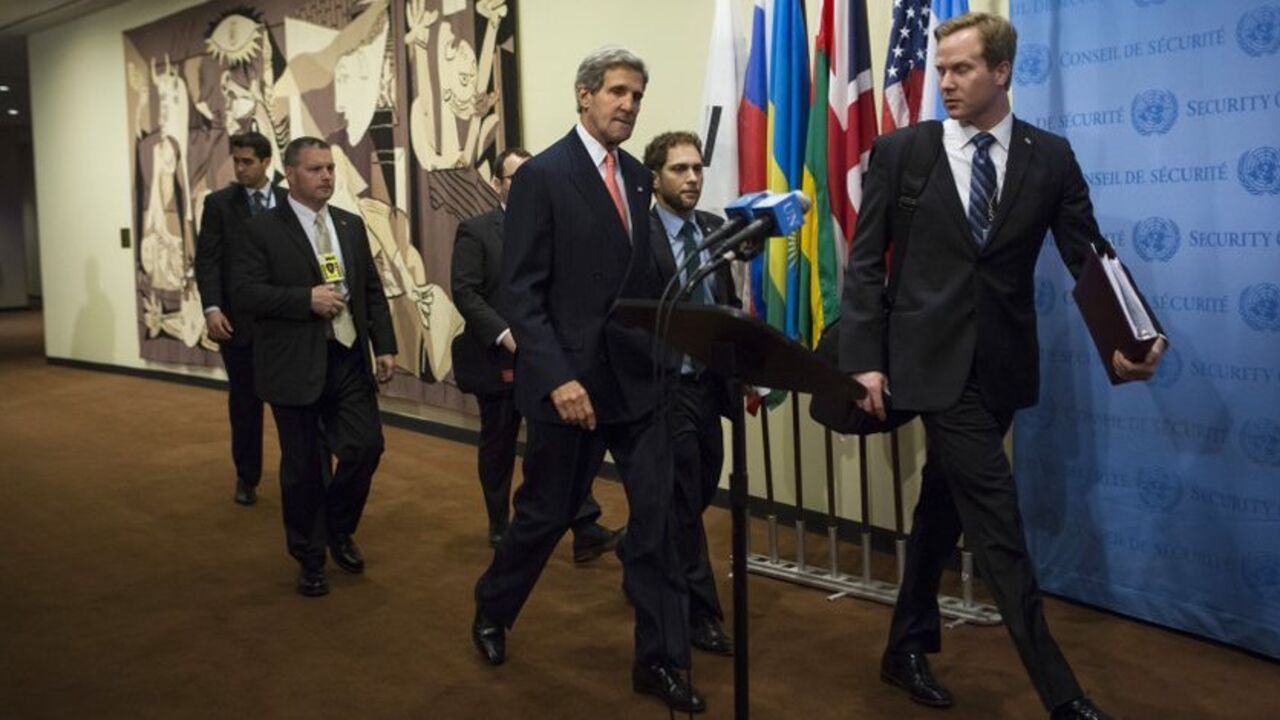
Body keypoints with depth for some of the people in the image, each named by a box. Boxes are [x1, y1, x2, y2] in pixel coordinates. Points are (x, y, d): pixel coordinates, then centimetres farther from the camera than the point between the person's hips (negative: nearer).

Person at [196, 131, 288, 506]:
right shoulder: (218, 203, 1)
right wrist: (212, 308, -17)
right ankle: (247, 477, 24)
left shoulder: (288, 203, 5)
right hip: (238, 320, 0)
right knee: (244, 403, 9)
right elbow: (207, 261, -4)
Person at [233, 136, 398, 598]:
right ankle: (310, 558, 23)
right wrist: (307, 299, -20)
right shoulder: (264, 230, -5)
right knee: (303, 467, 5)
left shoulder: (352, 225, 10)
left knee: (366, 447, 0)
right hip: (296, 366, -4)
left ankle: (339, 530, 27)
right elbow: (246, 293, -12)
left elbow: (373, 291, 11)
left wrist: (385, 346, 4)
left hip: (349, 359, 4)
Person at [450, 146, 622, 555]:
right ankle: (500, 526, 28)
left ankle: (585, 530, -6)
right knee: (498, 445, 11)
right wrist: (505, 334, -23)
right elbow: (465, 293, -11)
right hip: (497, 358, -2)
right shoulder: (475, 231, -2)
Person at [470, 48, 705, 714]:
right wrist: (558, 377, -21)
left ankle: (660, 658, 14)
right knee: (546, 512, 10)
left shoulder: (638, 178, 10)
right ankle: (491, 611, 36)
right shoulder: (542, 175, -9)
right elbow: (520, 292, -14)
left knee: (655, 514, 2)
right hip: (570, 380, -5)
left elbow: (643, 276, 12)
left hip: (637, 378, 5)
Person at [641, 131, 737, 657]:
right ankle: (700, 613, 14)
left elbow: (729, 304, 11)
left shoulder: (714, 228, 9)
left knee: (700, 492, 17)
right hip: (664, 384, -7)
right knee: (684, 499, 2)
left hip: (709, 380, 7)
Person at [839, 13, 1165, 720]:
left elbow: (1089, 258, 1)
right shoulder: (900, 151, -2)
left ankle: (908, 647, 34)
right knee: (997, 525, -7)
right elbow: (864, 263, -1)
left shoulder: (1051, 157, 3)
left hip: (1002, 366, 3)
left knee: (945, 503, 17)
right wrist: (865, 358, -9)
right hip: (935, 361, -3)